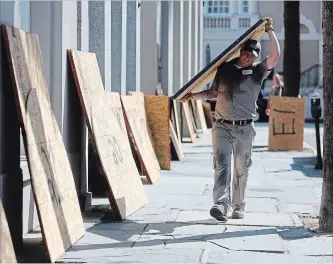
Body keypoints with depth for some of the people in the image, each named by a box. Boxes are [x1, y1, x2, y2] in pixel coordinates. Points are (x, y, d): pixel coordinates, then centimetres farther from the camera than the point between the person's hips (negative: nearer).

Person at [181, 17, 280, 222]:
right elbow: (213, 93, 19)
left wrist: (270, 32, -8)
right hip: (222, 127, 0)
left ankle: (238, 207, 17)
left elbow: (275, 55, -9)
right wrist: (193, 96, 7)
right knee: (222, 165, -13)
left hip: (245, 128, 0)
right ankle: (221, 205, -25)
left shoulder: (258, 71, 5)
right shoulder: (224, 68, 10)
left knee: (241, 169, 6)